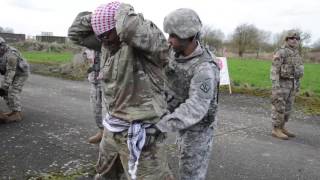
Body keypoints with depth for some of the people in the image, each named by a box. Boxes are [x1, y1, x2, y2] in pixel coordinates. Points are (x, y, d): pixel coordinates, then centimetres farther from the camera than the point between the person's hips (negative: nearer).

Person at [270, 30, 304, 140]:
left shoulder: (295, 53, 13)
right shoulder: (281, 52, -13)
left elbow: (296, 70, 19)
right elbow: (274, 69, -18)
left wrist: (297, 84, 17)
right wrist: (275, 85, -24)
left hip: (291, 84, 9)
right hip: (281, 83, -8)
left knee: (287, 107, 10)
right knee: (279, 107, -5)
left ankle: (281, 128, 18)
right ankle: (276, 130, 1)